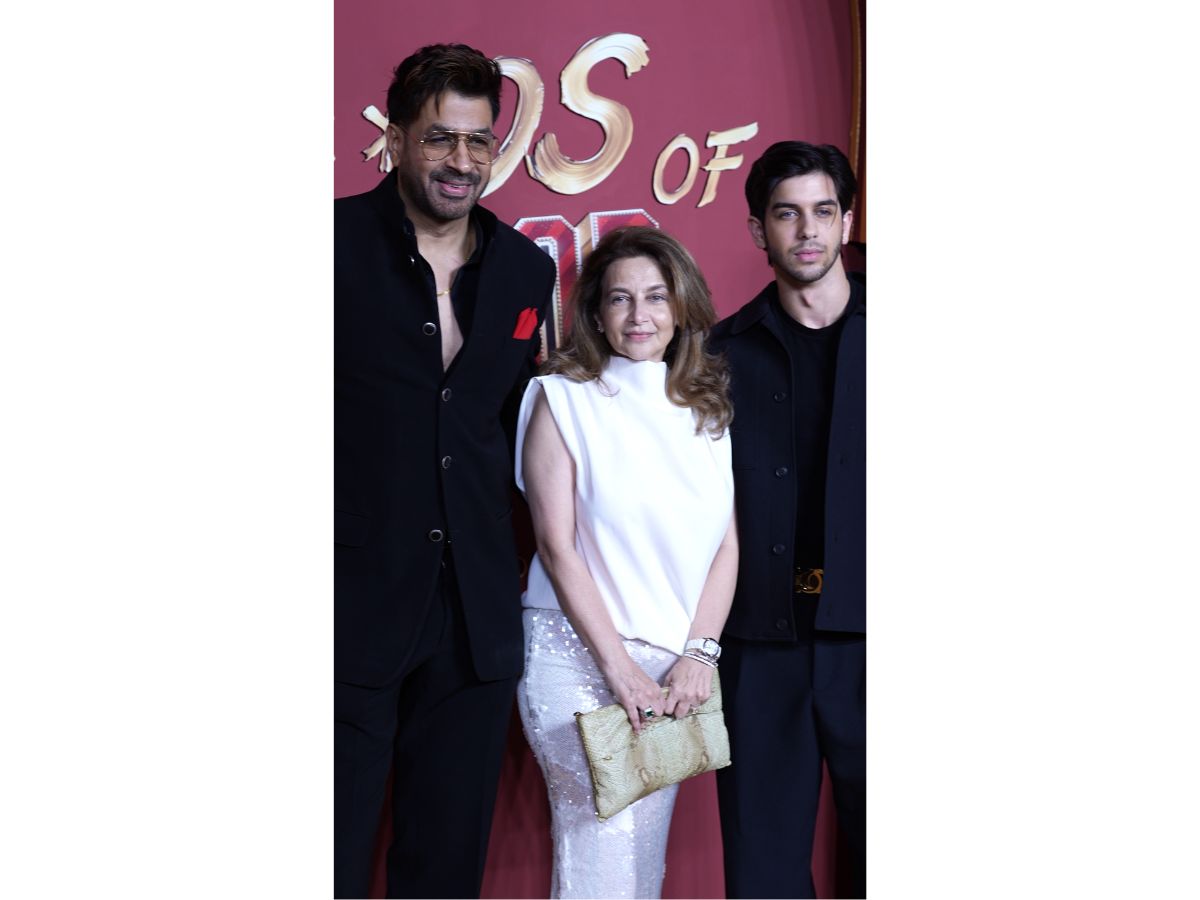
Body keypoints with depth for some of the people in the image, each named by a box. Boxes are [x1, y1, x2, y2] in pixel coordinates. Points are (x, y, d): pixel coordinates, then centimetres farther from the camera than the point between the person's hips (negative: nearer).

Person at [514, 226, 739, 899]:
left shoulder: (709, 407, 9)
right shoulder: (562, 398, -2)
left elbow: (727, 542, 5)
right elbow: (557, 545, -8)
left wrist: (699, 655, -7)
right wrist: (619, 667, -12)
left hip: (676, 665, 4)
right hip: (579, 654, -4)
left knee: (649, 846, 8)